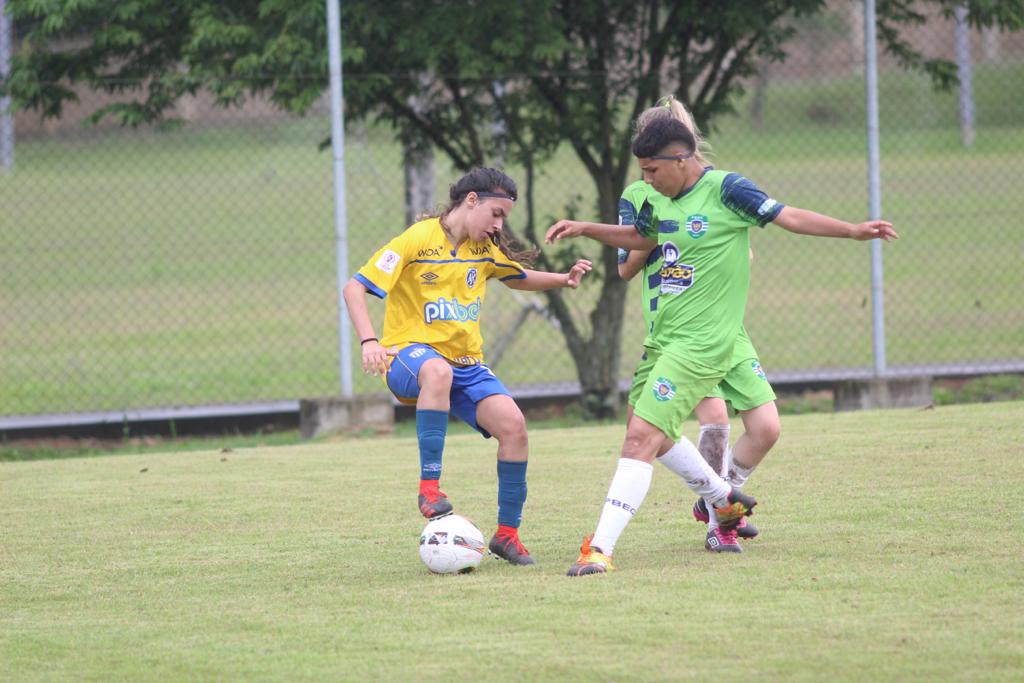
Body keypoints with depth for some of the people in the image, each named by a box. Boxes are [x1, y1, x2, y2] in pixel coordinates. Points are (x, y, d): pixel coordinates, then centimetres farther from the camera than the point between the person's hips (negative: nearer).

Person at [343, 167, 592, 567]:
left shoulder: (485, 248, 11)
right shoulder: (418, 239, -10)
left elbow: (518, 278, 32)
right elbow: (355, 287, -13)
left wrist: (564, 280, 13)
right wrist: (369, 341, -28)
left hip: (466, 363, 6)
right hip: (409, 354, -6)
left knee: (513, 424, -18)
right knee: (437, 370, -43)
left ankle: (507, 534, -2)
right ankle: (429, 487, -38)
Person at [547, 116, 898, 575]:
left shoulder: (725, 189, -12)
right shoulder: (660, 201, 10)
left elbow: (789, 217, -12)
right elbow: (641, 238, 31)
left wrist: (853, 230, -20)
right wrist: (584, 229, 22)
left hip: (702, 343, -9)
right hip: (662, 337, 9)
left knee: (642, 437, -16)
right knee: (650, 434, 18)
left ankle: (600, 549, -18)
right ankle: (724, 498, 40)